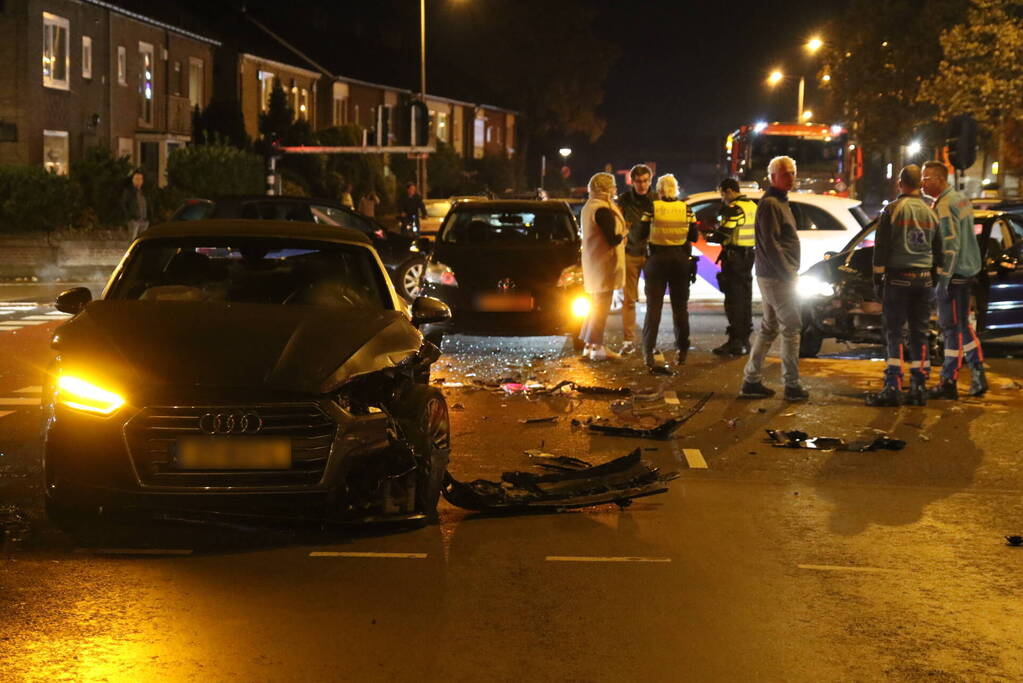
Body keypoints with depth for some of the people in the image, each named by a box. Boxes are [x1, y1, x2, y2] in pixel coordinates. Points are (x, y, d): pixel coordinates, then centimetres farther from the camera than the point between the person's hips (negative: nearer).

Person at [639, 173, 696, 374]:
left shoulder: (652, 207, -8)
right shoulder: (685, 208, -3)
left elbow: (641, 234, -8)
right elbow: (693, 236, -2)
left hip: (657, 260, -2)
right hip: (680, 260, 2)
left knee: (653, 307, 0)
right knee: (680, 306, 16)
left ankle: (649, 353, -9)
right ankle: (682, 352, 25)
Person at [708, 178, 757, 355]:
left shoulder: (735, 208, -15)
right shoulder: (752, 206, 13)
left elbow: (723, 234, -21)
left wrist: (710, 237, -2)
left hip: (734, 257, -9)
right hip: (748, 256, 9)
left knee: (734, 300, -7)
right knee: (745, 299, 15)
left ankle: (735, 342, -7)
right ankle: (745, 340, 22)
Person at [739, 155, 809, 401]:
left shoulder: (780, 202, 18)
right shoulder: (770, 204, -14)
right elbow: (770, 244, -20)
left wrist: (790, 272, 15)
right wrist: (789, 274, -20)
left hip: (772, 276, 10)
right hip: (777, 277, -10)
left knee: (769, 328, 13)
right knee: (791, 328, -6)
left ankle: (752, 381, 16)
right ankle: (792, 385, -1)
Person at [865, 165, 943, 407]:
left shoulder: (892, 211, -6)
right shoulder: (930, 213, 9)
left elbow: (881, 248, -7)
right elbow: (938, 251, 14)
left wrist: (878, 278, -1)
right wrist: (936, 277, 20)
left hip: (898, 278, -4)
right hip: (924, 279, 4)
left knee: (894, 333, -3)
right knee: (920, 334, 8)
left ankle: (893, 387, -9)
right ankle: (919, 386, 8)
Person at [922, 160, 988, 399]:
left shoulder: (944, 206, -16)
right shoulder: (961, 199, 14)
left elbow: (951, 246, -22)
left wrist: (943, 279, -22)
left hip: (954, 273, -10)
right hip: (969, 270, 10)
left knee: (952, 328, -4)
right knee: (962, 326, 16)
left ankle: (949, 383, 0)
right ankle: (978, 377, 19)